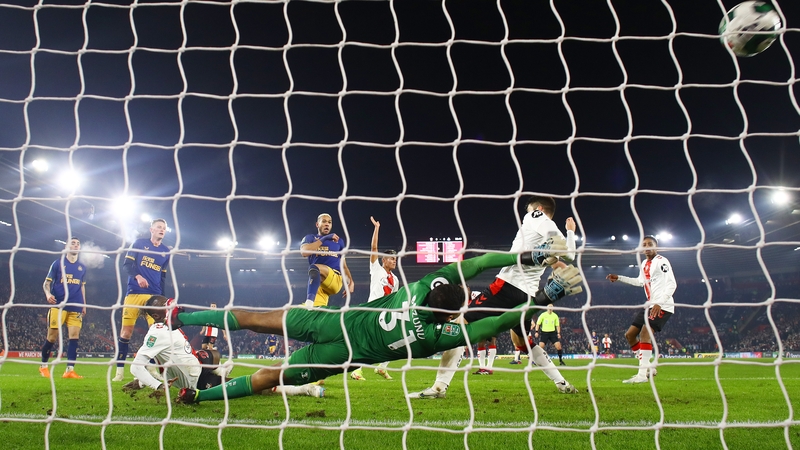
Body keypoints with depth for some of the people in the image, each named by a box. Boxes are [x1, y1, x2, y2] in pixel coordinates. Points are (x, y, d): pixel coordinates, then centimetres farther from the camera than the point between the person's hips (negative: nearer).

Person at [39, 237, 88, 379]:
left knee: (74, 337, -6)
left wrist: (84, 305, 17)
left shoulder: (82, 267, 15)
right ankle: (43, 366, 20)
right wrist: (48, 294, -17)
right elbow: (47, 283, 3)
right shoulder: (57, 263, 5)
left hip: (76, 307, 3)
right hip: (58, 306, -3)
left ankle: (70, 370, -6)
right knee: (52, 337, 0)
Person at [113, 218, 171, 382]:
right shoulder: (139, 243, 6)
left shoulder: (166, 252, 15)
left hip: (154, 296, 3)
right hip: (134, 293, -2)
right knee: (126, 331, -3)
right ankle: (120, 371, 3)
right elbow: (127, 264, -1)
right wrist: (137, 276, -20)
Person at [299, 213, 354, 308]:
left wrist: (350, 281, 6)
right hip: (317, 282, 1)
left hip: (336, 278, -1)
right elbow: (304, 252, -6)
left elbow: (343, 265, 23)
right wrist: (324, 238, -7)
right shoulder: (310, 238, 18)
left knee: (314, 267, -33)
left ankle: (309, 303, -50)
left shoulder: (339, 241, 24)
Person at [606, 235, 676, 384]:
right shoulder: (644, 264, 14)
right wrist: (619, 278, 29)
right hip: (650, 304, 10)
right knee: (629, 334, 8)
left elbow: (672, 284, -20)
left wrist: (659, 303, -31)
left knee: (645, 331, -26)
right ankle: (647, 368, 16)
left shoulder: (661, 262, -12)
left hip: (663, 306, -10)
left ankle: (642, 374, -24)